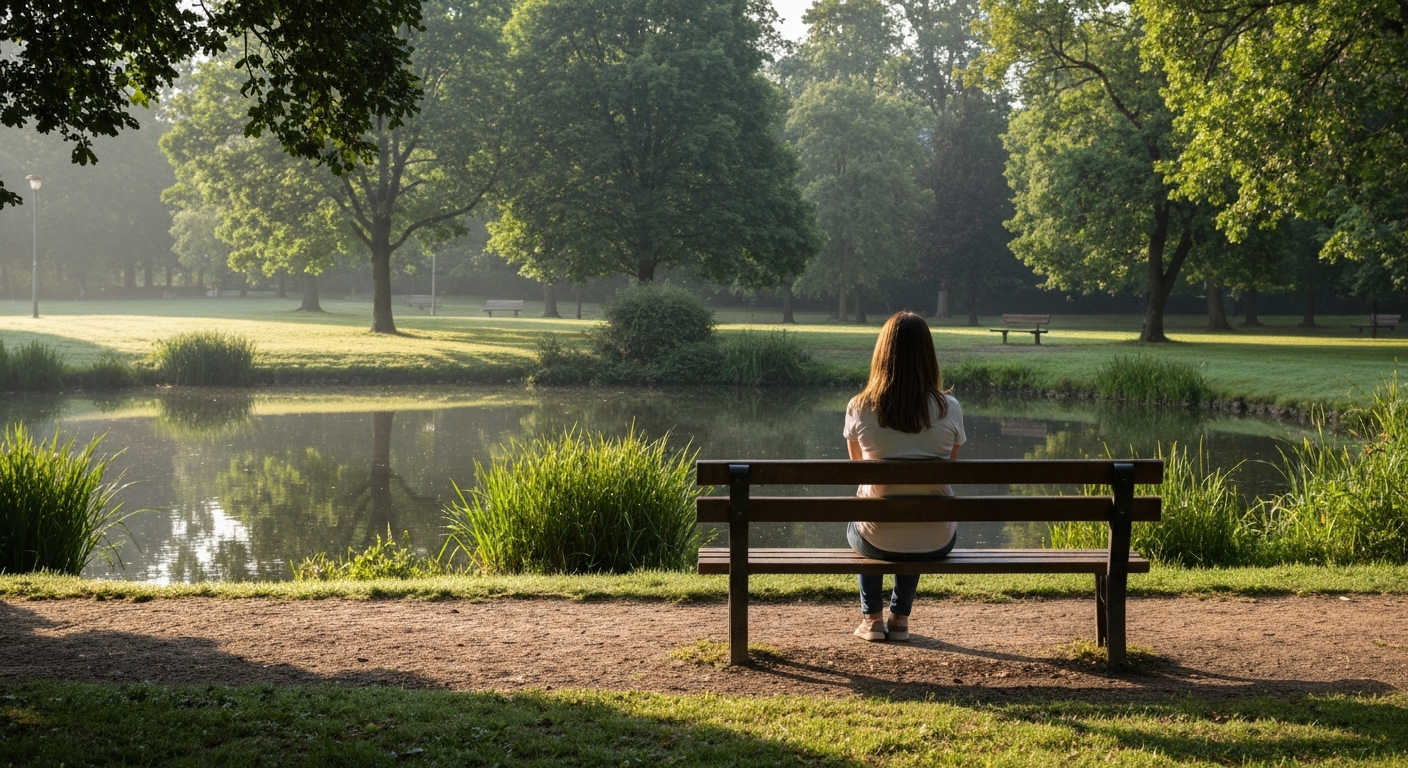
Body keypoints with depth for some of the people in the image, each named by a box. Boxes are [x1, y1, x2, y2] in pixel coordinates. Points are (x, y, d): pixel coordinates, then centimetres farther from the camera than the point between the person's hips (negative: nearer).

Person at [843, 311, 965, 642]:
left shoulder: (859, 409, -10)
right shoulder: (949, 409, -9)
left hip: (877, 541, -1)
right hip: (936, 543, 1)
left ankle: (872, 618, 36)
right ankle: (900, 618, 40)